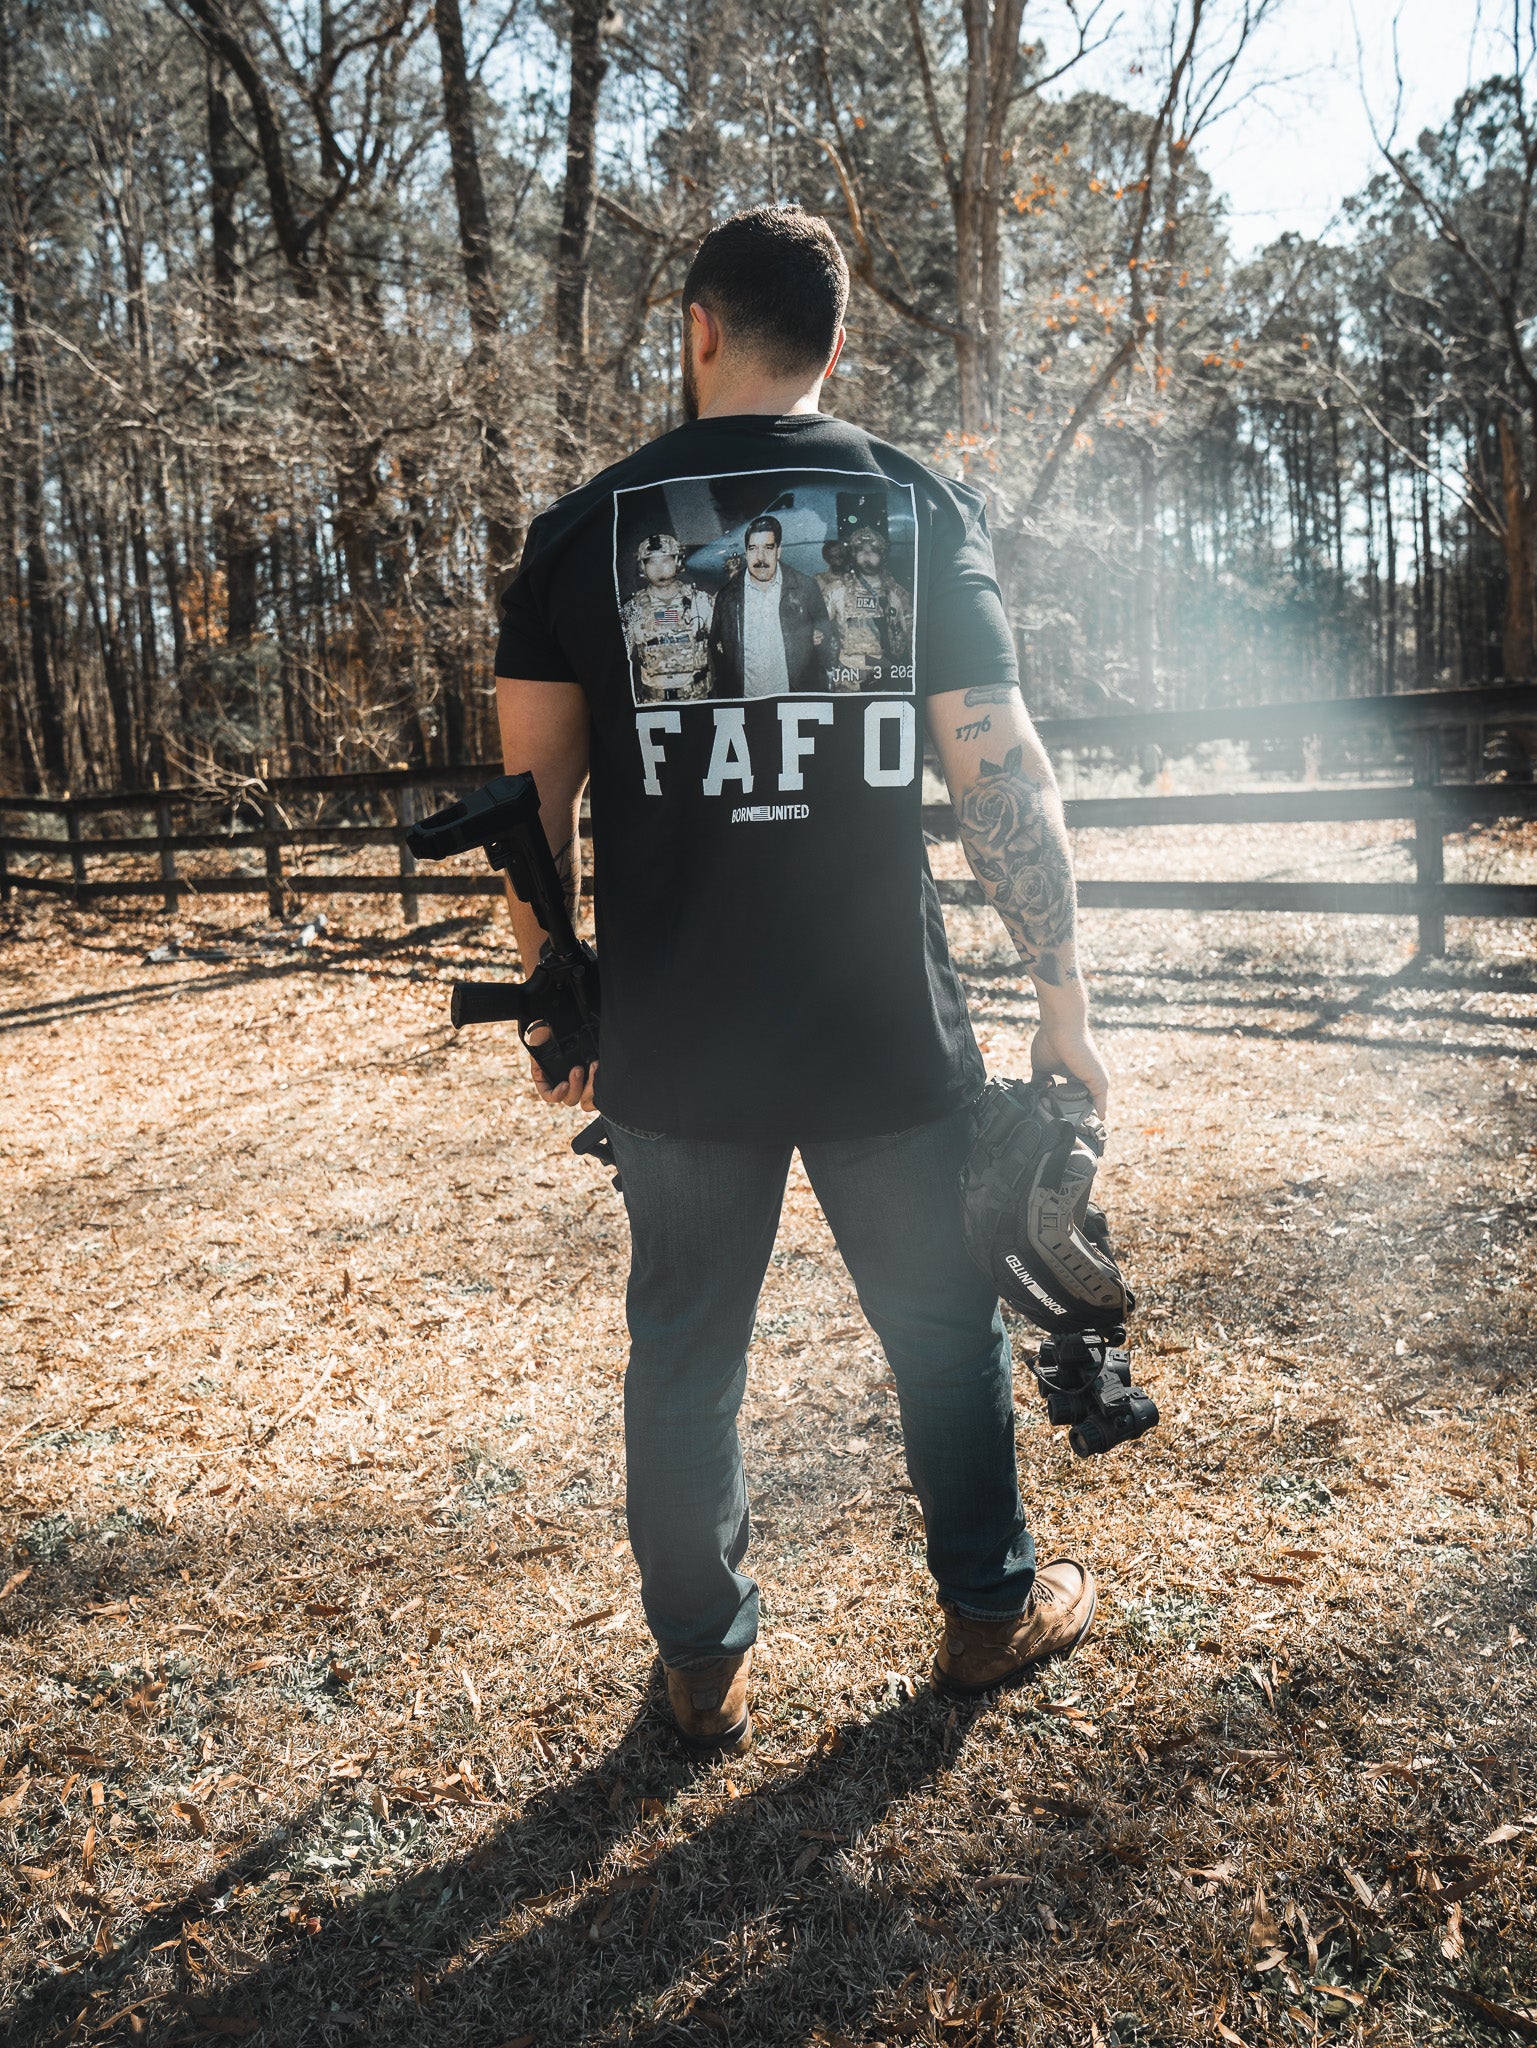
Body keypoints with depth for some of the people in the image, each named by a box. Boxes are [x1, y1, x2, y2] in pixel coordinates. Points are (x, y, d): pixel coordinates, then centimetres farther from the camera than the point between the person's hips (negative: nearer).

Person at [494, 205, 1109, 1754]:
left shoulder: (583, 529, 1)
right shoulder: (924, 509, -1)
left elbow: (530, 795, 2)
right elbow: (1002, 774, -6)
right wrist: (1063, 1006, 1)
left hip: (674, 1050, 1)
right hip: (891, 1042, 0)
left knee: (684, 1349, 15)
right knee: (945, 1327, 18)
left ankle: (705, 1666, 29)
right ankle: (990, 1607, 35)